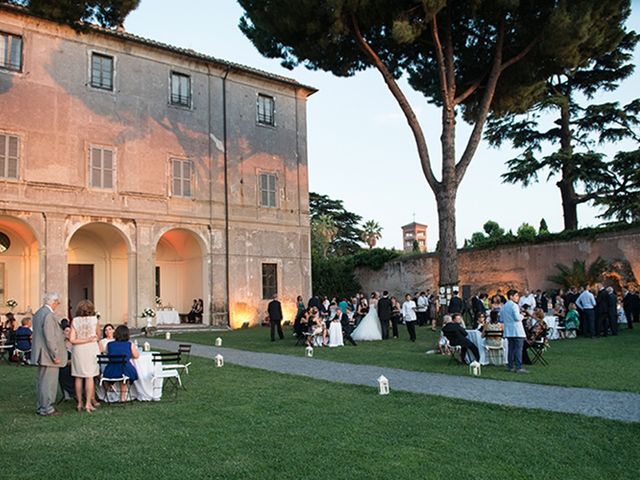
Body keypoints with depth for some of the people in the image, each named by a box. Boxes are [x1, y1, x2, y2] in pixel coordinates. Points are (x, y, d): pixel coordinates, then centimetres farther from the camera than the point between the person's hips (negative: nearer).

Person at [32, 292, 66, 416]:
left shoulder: (38, 313, 12)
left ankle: (41, 406, 27)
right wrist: (55, 356, -18)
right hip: (48, 355, -10)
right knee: (49, 382, -2)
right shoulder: (49, 315, -20)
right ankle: (46, 409, 3)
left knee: (42, 381, 18)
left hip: (41, 355, 10)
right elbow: (50, 338, -23)